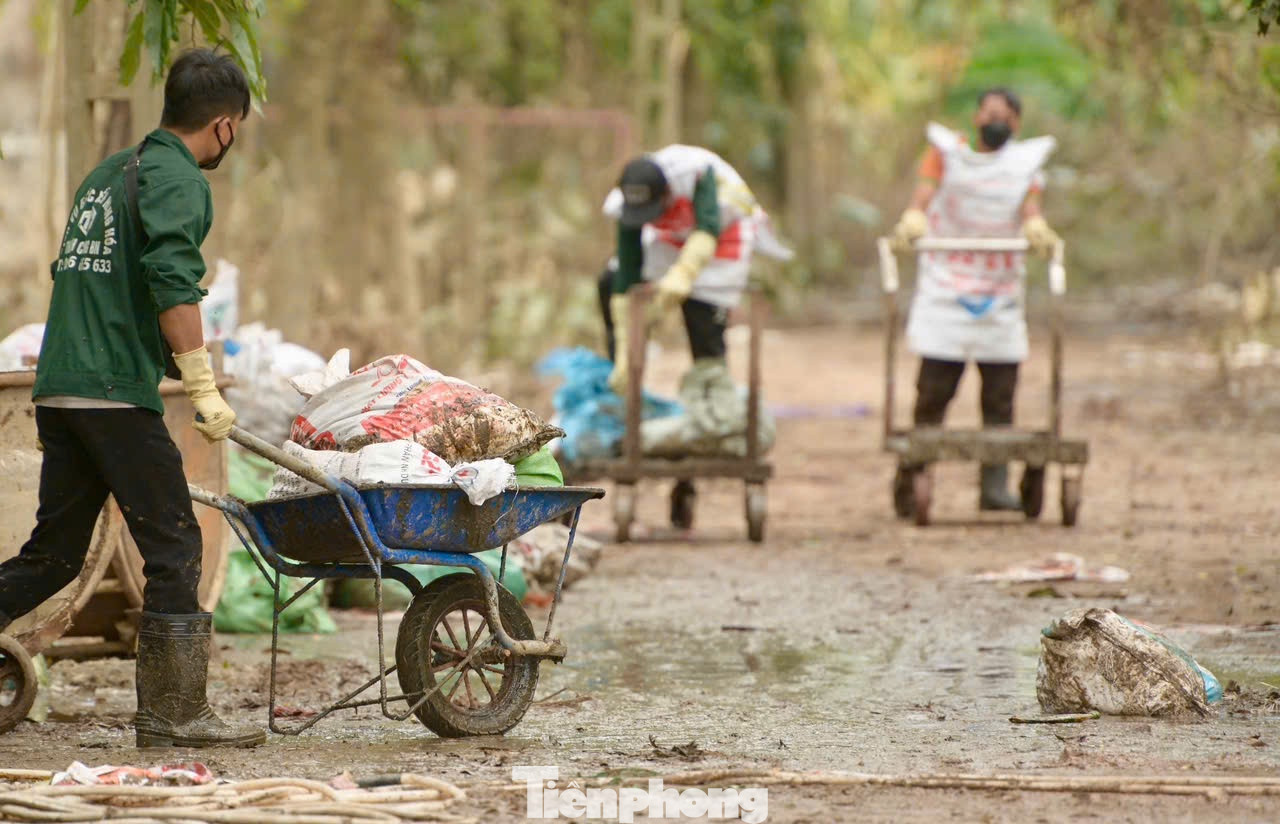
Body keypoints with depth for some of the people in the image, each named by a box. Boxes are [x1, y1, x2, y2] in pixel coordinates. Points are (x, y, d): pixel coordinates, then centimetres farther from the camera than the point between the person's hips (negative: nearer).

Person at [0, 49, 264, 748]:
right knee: (173, 547, -3)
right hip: (117, 394, -9)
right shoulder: (176, 179, -6)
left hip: (58, 391, 9)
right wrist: (203, 388, -20)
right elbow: (173, 283, -20)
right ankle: (172, 713, -3)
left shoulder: (107, 173, 22)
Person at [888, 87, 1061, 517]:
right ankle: (909, 484, -2)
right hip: (945, 292, -2)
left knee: (999, 399, -2)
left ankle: (995, 485, 0)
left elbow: (1030, 208, -5)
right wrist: (912, 221, -32)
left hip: (1001, 296, 2)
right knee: (932, 393, -7)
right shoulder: (946, 152, 7)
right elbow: (924, 194, -9)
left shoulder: (1026, 163, 12)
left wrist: (1036, 228, -29)